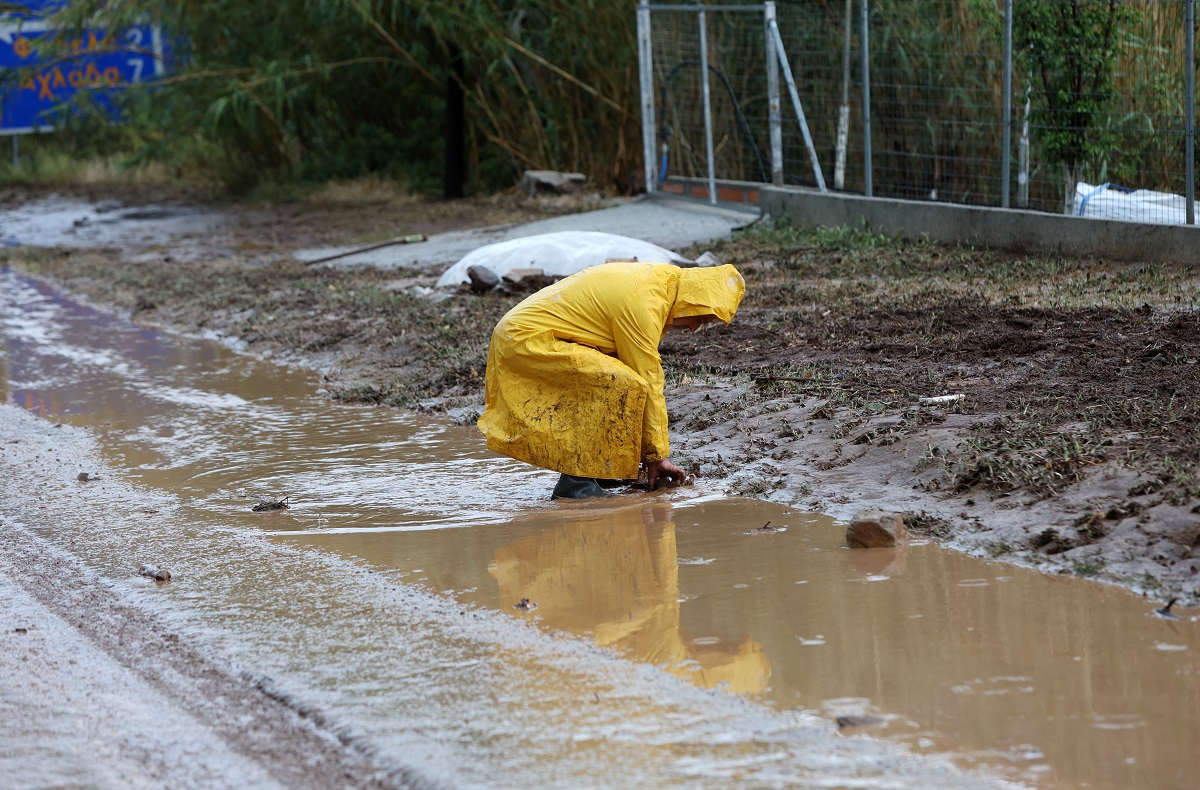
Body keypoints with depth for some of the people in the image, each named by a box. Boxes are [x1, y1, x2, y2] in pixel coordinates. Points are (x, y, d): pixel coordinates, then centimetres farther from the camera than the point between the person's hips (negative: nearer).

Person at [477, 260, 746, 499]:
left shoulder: (658, 279, 10)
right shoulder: (643, 304, -21)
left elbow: (649, 378, 14)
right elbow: (647, 384, -16)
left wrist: (654, 451, 13)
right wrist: (657, 455, -8)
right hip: (527, 340, -11)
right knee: (622, 385, -23)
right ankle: (577, 480, -17)